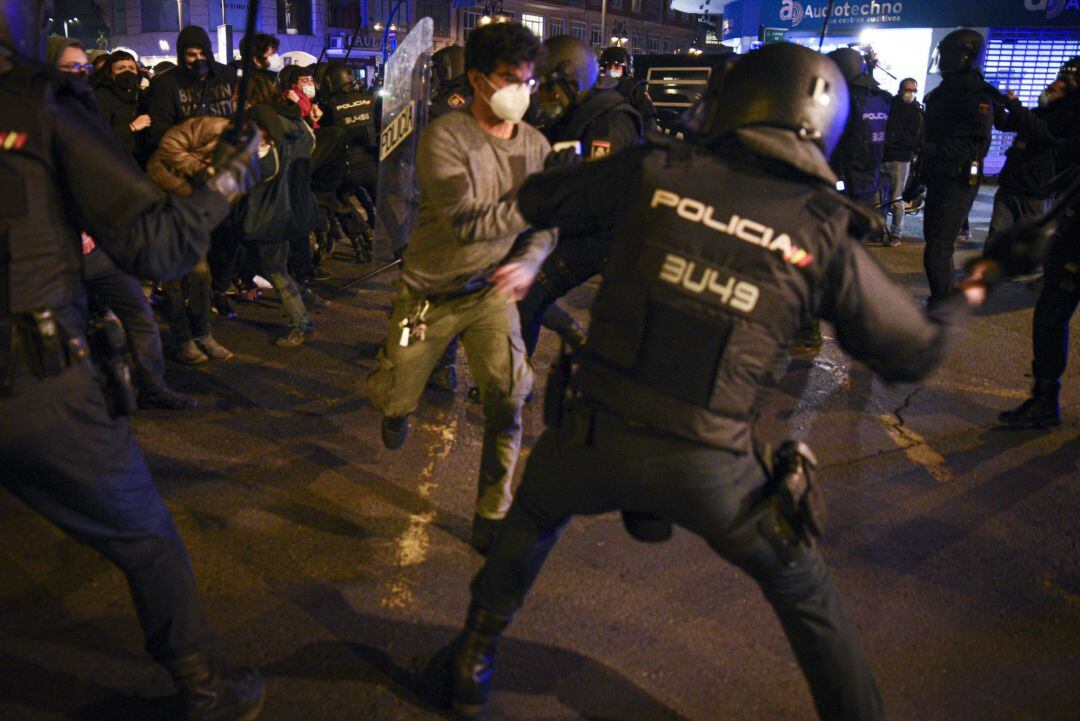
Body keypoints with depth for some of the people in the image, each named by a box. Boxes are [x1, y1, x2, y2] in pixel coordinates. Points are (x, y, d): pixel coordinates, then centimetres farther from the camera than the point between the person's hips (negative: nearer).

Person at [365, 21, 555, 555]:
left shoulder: (535, 145, -2)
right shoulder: (444, 138, -20)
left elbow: (543, 226, 2)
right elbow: (467, 223, -29)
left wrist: (528, 262, -20)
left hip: (491, 291, 3)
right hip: (429, 294, -2)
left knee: (507, 398, -11)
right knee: (393, 398, 7)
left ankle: (492, 520, 6)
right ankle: (399, 410, 50)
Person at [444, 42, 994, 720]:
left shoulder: (657, 172, -3)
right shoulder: (826, 233, -2)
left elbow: (537, 199, 11)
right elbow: (914, 352, 7)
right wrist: (958, 303, 30)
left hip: (597, 438, 1)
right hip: (710, 471, 0)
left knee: (535, 515, 33)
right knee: (805, 593, 26)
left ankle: (474, 662, 47)